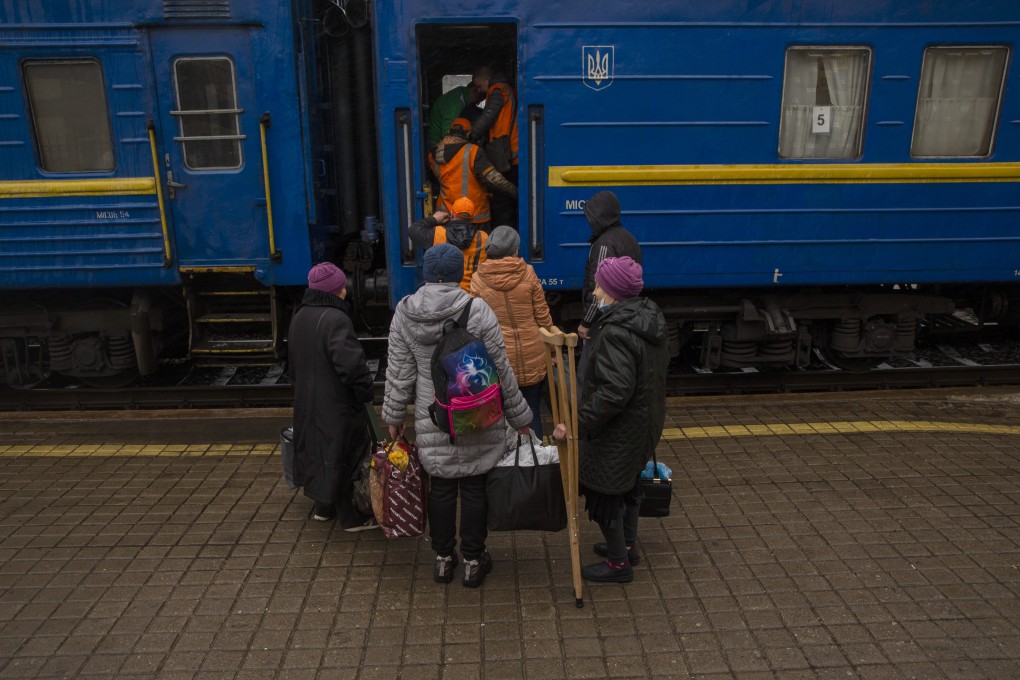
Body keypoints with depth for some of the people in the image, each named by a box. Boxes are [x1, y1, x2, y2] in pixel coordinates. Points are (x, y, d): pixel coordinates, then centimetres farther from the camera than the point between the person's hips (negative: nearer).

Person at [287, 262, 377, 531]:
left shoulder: (299, 317, 6)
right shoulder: (335, 319, -22)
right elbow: (352, 364, -30)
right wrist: (364, 391, -14)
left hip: (306, 403, 9)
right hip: (337, 405, -8)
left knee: (317, 449, 20)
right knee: (341, 454, 3)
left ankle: (323, 507, 35)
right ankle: (349, 517, 15)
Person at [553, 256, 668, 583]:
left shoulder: (616, 333, -29)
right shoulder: (651, 316, 1)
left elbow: (613, 392, -34)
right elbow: (660, 363, 13)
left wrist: (577, 423, -31)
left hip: (618, 431, -10)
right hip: (645, 422, 10)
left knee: (604, 492, 8)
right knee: (628, 483, 26)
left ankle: (619, 563, 24)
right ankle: (628, 546, 45)